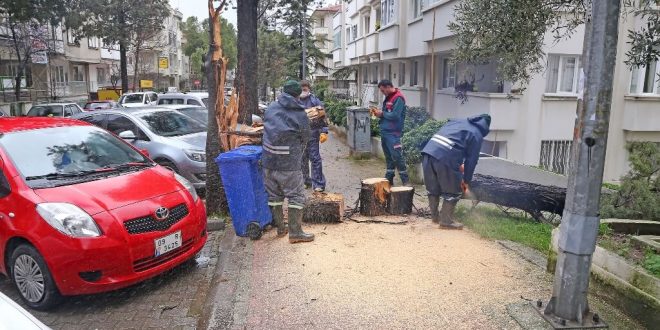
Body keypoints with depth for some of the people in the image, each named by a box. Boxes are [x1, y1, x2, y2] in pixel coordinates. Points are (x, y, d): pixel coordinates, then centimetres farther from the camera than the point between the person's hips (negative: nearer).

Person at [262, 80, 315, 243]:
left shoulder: (271, 108, 5)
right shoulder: (300, 114, -7)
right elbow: (305, 139, 2)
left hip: (268, 161, 5)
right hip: (288, 164, -5)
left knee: (274, 196, 15)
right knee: (296, 196, 4)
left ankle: (280, 228, 25)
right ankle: (295, 232, 4)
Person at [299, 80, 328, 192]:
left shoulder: (315, 101, -2)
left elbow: (322, 117, -4)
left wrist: (324, 132, -10)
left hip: (312, 134, -4)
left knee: (315, 158, -3)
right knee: (302, 159, 11)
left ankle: (318, 184, 2)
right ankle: (306, 181, 25)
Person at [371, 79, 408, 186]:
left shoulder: (398, 98, -12)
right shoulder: (388, 98, 16)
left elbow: (395, 115, -21)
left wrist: (382, 113, -10)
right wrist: (378, 113, 4)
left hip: (393, 133, -9)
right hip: (384, 132, 9)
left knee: (397, 157, -9)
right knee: (389, 157, 14)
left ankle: (405, 181, -3)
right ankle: (389, 180, 22)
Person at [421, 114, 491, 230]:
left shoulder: (457, 121, 29)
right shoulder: (477, 135, 10)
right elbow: (471, 160, 8)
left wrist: (458, 164, 33)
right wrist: (466, 181, 19)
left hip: (427, 152, 7)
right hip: (445, 158, -6)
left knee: (433, 188, 22)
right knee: (453, 191, 12)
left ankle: (435, 216, 34)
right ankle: (446, 221, 16)